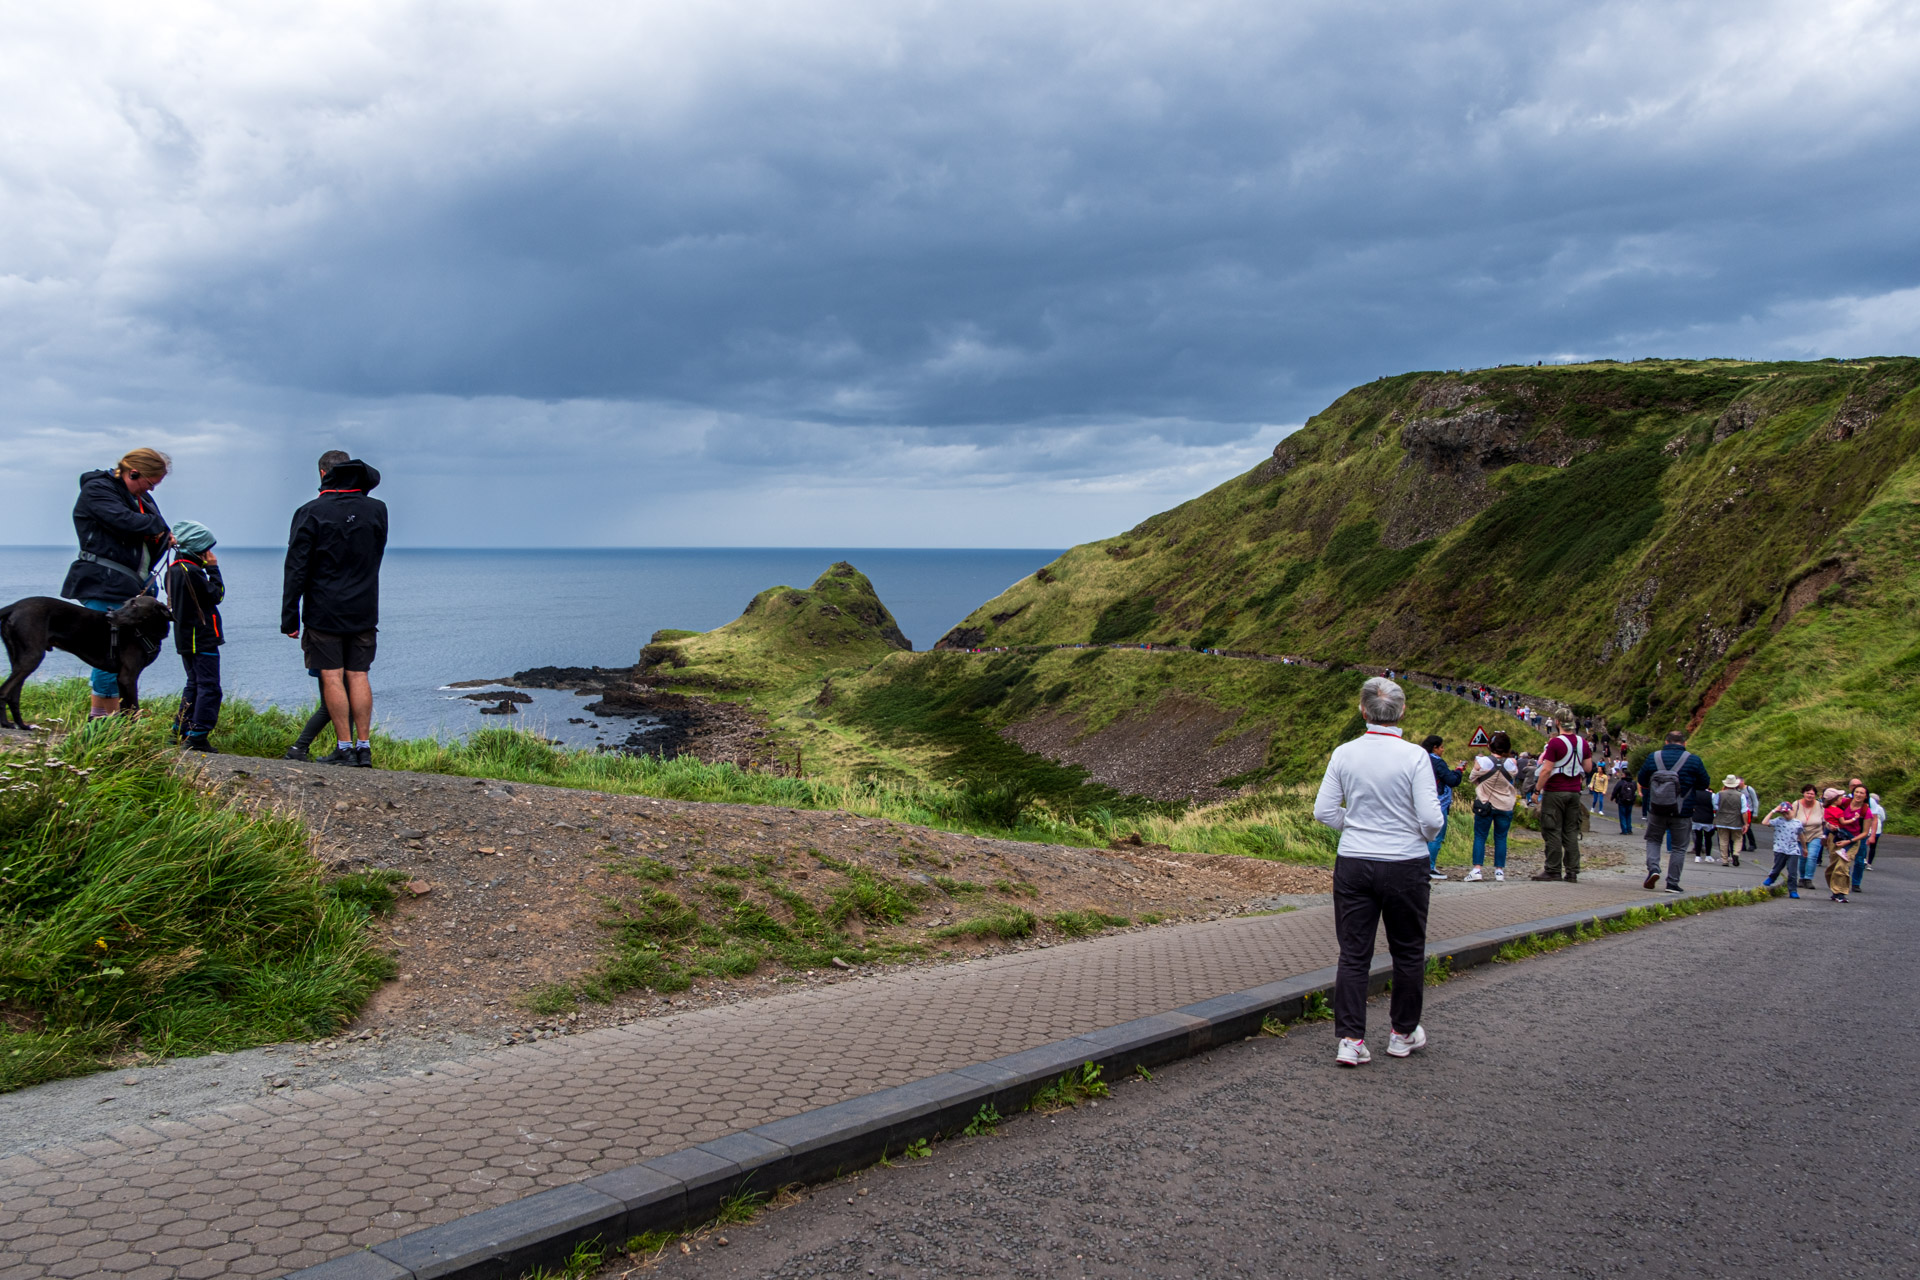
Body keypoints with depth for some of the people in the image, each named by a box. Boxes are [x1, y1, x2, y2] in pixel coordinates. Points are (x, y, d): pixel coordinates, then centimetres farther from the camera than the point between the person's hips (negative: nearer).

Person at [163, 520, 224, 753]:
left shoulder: (173, 569, 12)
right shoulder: (191, 572, -19)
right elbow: (216, 595, -13)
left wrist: (208, 569, 7)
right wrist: (213, 569, -6)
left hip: (185, 638, 10)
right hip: (202, 639, -10)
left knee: (194, 684, 19)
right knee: (209, 687, -7)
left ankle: (180, 731, 21)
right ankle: (197, 737, -10)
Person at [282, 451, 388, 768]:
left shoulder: (311, 513, -7)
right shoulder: (377, 510, 2)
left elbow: (296, 569, -7)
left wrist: (289, 617, -3)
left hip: (324, 612, -3)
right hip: (364, 611, 3)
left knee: (332, 677, 0)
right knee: (359, 676, 7)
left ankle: (345, 747, -1)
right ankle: (364, 747, 5)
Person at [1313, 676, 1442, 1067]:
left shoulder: (1344, 754, -4)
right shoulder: (1413, 756, -12)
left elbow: (1323, 811, -1)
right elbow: (1430, 818, -14)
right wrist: (1426, 836, 8)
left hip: (1353, 865, 2)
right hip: (1405, 866, -2)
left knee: (1353, 954, 7)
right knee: (1408, 952, 15)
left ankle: (1350, 1041, 3)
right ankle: (1403, 1033, 27)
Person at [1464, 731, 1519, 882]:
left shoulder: (1482, 762, -12)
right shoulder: (1512, 764, -6)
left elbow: (1472, 779, 1)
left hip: (1484, 805, -2)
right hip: (1505, 807, 2)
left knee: (1480, 837, 4)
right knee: (1501, 838, 11)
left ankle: (1477, 869, -5)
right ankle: (1499, 870, 11)